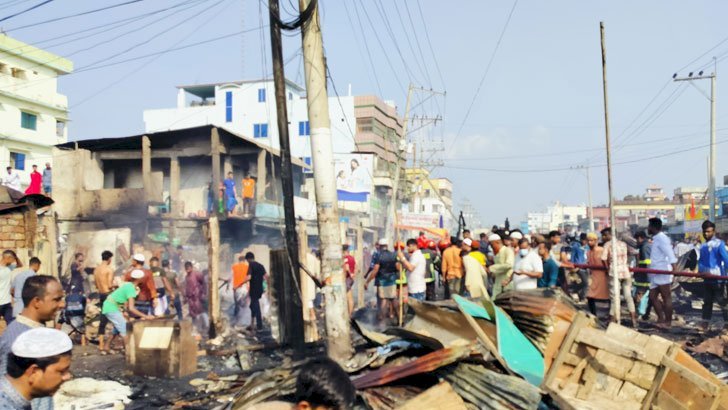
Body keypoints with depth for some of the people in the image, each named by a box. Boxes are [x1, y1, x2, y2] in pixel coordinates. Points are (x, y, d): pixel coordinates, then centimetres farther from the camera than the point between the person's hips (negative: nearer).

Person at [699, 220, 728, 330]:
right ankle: (705, 322, 23)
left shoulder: (719, 244, -10)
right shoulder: (703, 246, 10)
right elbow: (700, 260, 16)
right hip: (707, 279, 7)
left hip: (718, 279, -7)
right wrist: (701, 270, -4)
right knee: (707, 301, 15)